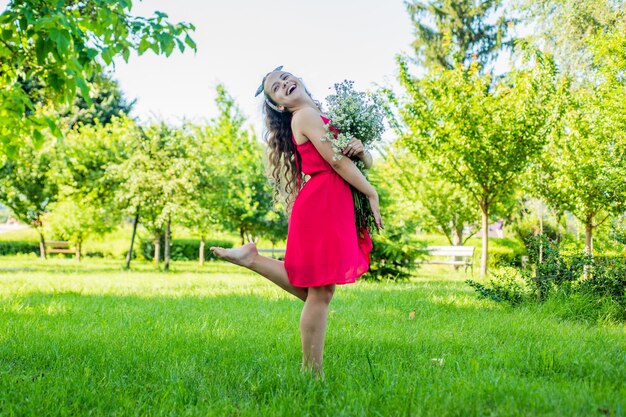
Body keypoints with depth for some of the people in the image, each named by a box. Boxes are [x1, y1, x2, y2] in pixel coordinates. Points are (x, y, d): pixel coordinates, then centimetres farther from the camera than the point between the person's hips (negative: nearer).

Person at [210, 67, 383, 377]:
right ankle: (312, 373, 0)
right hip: (321, 205, -9)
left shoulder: (322, 118, 22)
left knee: (316, 291, 9)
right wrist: (372, 194, -4)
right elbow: (337, 162, -11)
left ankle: (251, 259, 12)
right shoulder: (306, 116, -4)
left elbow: (367, 162, 18)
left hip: (333, 209, 9)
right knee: (320, 293, -6)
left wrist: (361, 150, -5)